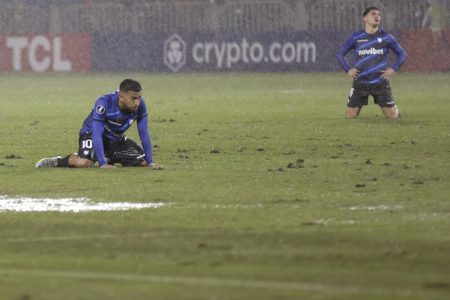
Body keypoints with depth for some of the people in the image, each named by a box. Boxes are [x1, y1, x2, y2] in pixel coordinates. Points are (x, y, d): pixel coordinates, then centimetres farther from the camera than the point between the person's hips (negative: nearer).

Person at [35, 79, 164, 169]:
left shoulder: (140, 105, -20)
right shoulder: (104, 103, -34)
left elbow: (144, 134, -12)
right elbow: (97, 134, -35)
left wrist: (150, 163, -15)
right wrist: (102, 164, -43)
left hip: (116, 138, 6)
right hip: (91, 133, -6)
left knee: (142, 161, -2)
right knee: (84, 163, -35)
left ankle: (111, 158, 22)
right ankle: (57, 162, -4)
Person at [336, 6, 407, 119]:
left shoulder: (386, 37, 0)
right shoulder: (356, 37, 0)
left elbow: (402, 54, 9)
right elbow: (340, 54, 9)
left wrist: (393, 69, -4)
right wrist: (348, 70, -4)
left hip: (380, 82, 0)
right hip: (360, 83, 0)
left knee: (392, 115, -4)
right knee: (350, 115, -1)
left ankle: (395, 109, 34)